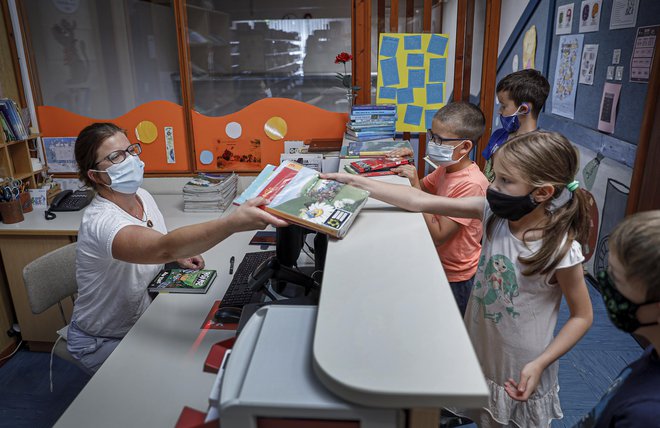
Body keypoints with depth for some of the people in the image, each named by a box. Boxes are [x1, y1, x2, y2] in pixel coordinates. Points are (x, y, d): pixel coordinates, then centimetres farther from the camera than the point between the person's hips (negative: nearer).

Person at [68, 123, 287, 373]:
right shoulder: (101, 221, -32)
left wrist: (178, 255, -7)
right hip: (102, 342, -6)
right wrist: (234, 222, -65)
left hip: (142, 321, 7)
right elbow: (163, 248, -51)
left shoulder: (142, 196, -5)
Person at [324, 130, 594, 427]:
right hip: (478, 355, 4)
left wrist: (539, 364, -20)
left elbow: (582, 316, -11)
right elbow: (420, 201, -16)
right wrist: (354, 181, -19)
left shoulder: (562, 250, -25)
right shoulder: (493, 212, -13)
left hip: (518, 375, -4)